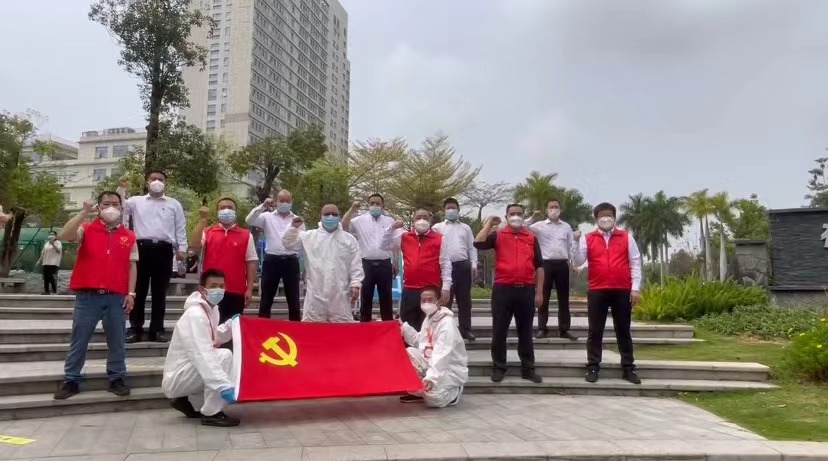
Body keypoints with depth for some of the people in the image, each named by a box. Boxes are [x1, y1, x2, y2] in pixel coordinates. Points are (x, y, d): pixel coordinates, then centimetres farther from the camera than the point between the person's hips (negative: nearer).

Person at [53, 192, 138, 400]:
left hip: (117, 297, 1)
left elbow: (132, 266, 7)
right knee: (79, 340, 7)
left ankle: (116, 379, 19)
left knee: (117, 340, 8)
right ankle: (71, 380, 17)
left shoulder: (129, 236, 7)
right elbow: (63, 235, -15)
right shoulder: (86, 229, 4)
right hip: (87, 295, -1)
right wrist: (84, 213, -16)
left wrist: (131, 293, 1)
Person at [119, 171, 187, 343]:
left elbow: (180, 228, 12)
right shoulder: (136, 201, 14)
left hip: (164, 249, 0)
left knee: (160, 291, 4)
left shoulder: (174, 204, 15)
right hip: (142, 247, 0)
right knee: (139, 290, 1)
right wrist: (121, 188, 2)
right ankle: (135, 329, 8)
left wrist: (181, 249, 3)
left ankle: (157, 329, 9)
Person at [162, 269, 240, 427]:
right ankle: (211, 413, -17)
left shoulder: (212, 309, 5)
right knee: (224, 356, -26)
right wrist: (224, 386, -42)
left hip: (188, 372, 10)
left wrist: (231, 325, -2)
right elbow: (202, 356, -34)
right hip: (176, 379, -9)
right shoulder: (195, 315, -24)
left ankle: (191, 403, 15)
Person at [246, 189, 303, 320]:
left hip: (291, 261, 1)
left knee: (293, 299, 7)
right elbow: (249, 221, -9)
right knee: (266, 298, 5)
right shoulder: (267, 217, 5)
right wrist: (262, 206, -15)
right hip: (272, 260, -1)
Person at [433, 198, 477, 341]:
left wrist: (474, 264, 3)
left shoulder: (465, 227, 15)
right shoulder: (438, 227, 8)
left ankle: (466, 329, 12)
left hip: (463, 265, 2)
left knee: (464, 298, 6)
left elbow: (472, 247, 13)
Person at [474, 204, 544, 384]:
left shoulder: (531, 238, 9)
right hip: (503, 289, -1)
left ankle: (528, 368, 19)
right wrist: (489, 224, -6)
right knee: (499, 331, 5)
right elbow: (478, 243, -13)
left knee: (525, 331, 10)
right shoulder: (497, 236, 5)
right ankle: (499, 368, 17)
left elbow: (539, 266, 9)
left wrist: (539, 292, 4)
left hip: (526, 290, 1)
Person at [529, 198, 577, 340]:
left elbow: (570, 246, 13)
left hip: (562, 264, 2)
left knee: (563, 298, 6)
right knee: (544, 297, 2)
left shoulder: (567, 227, 10)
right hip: (546, 264, -2)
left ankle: (564, 329, 13)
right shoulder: (539, 225, 2)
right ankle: (542, 328, 9)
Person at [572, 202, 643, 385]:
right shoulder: (587, 238, 6)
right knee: (595, 331, 3)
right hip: (596, 291, 0)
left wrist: (635, 288, -2)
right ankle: (593, 367, 10)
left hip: (622, 291, 1)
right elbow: (578, 262, -2)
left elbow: (635, 263, 5)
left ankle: (628, 368, 16)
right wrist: (576, 242, -16)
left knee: (623, 331, 8)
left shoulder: (626, 237, 7)